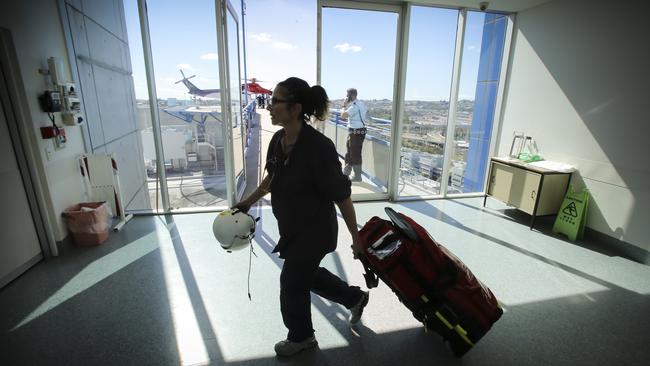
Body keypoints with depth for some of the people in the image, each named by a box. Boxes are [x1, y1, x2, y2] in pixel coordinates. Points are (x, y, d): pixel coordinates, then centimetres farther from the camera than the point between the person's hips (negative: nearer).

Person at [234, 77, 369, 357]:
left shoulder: (319, 147, -29)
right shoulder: (278, 139, -6)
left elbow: (341, 196, -23)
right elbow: (271, 177, 12)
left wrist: (355, 237, -15)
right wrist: (248, 202, 18)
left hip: (314, 231, -8)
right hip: (291, 227, 8)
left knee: (292, 283, 11)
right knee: (307, 274, 25)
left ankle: (300, 337, 44)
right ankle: (355, 297, 51)